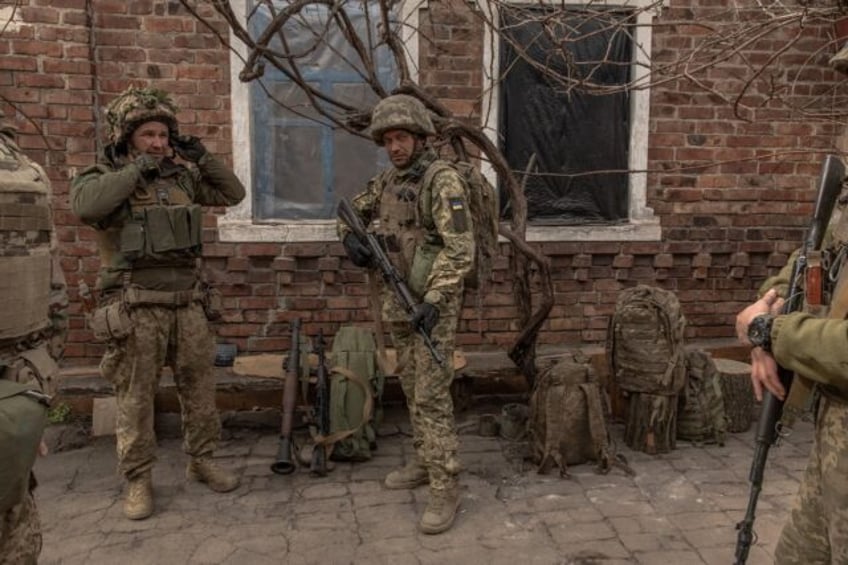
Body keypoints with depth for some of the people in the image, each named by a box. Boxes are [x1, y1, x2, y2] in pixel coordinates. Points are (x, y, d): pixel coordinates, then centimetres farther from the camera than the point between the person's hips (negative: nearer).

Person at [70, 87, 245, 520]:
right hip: (136, 308, -4)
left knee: (199, 387, 12)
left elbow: (233, 194, 16)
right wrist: (137, 168, -19)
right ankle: (138, 480, 18)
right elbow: (84, 205, -27)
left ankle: (201, 461, 29)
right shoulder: (104, 176, -4)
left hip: (188, 302, 5)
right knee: (135, 397, 4)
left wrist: (202, 158, 2)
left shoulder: (182, 175, 9)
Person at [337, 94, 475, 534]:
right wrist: (350, 237, 2)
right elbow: (354, 210, 25)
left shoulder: (442, 180, -15)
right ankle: (424, 463, 31)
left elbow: (460, 250, -22)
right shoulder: (387, 180, 9)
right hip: (398, 302, 8)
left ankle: (445, 489, 0)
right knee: (412, 389, 17)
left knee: (431, 396, -8)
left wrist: (432, 301, -30)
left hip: (432, 304, -8)